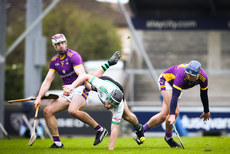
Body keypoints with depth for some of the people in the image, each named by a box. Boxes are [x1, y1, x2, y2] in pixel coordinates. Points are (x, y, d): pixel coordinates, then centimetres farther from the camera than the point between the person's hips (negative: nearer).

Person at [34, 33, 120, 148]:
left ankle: (100, 130, -22)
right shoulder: (54, 61, 11)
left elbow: (82, 75, -24)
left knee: (72, 110, -35)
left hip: (80, 88, -8)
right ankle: (57, 142, -1)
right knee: (47, 111, -6)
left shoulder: (73, 56, -12)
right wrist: (39, 97, -5)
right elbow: (48, 80, 9)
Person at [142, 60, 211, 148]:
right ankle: (168, 137, 0)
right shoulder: (182, 74, -43)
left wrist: (206, 112, 3)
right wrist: (172, 115, -55)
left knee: (164, 115, 0)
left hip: (176, 85, 6)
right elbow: (175, 96, -47)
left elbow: (204, 94, -9)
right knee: (175, 111, -22)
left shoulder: (203, 77, -27)